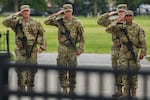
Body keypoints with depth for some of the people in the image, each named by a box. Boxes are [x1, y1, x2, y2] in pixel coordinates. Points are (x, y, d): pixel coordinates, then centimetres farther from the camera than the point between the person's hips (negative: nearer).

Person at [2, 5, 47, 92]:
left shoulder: (36, 23, 4)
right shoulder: (17, 22, 2)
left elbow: (42, 35, 7)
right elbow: (5, 22, -12)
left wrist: (42, 46, -1)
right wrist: (15, 15, -12)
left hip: (32, 50, 1)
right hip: (20, 50, -1)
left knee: (31, 69, 4)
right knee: (21, 69, -5)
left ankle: (30, 87, 15)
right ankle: (21, 87, 2)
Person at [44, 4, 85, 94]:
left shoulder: (77, 22, -3)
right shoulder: (59, 21, 3)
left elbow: (82, 37, -1)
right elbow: (47, 22, -2)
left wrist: (80, 49, -6)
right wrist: (56, 14, -7)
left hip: (72, 48, -2)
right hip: (62, 48, 2)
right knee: (62, 69, 0)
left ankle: (72, 88, 11)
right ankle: (64, 88, 8)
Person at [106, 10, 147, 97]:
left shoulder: (138, 28, -3)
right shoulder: (121, 27, 2)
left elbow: (143, 41, -4)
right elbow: (108, 29, -9)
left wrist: (143, 53, -11)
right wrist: (117, 21, -8)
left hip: (134, 52, -1)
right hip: (124, 53, 2)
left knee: (133, 73, 1)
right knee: (124, 72, 1)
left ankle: (134, 93, 12)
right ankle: (126, 93, 10)